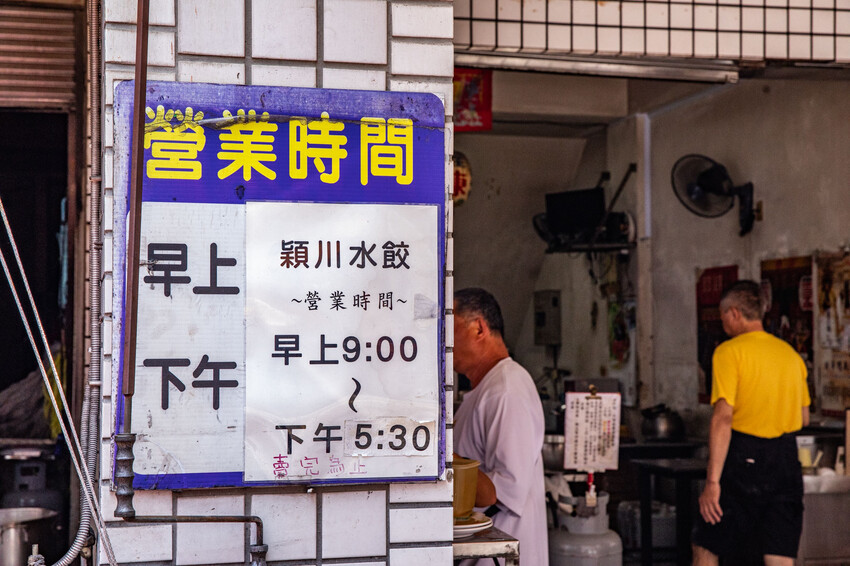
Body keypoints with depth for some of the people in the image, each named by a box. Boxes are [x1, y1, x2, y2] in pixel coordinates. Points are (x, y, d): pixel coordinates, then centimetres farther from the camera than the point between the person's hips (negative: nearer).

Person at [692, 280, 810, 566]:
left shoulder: (729, 352, -9)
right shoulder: (791, 354, 11)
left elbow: (723, 417, -17)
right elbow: (804, 418, 19)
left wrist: (712, 482, -18)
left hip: (743, 459, -6)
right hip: (787, 461, 6)